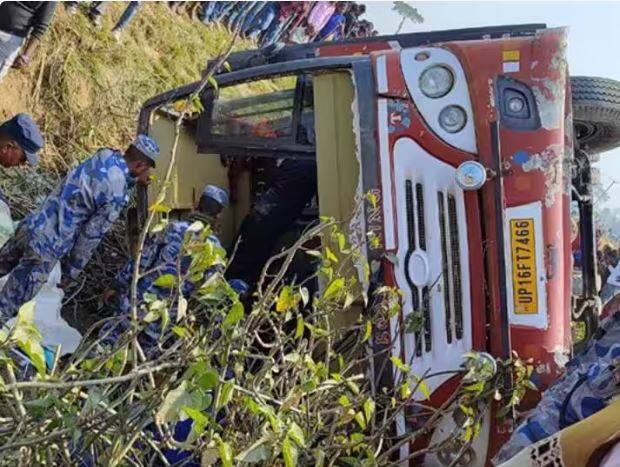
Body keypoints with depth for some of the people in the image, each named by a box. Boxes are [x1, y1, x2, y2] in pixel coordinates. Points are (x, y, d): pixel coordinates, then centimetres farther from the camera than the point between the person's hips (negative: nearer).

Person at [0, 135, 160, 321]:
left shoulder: (106, 155, 2)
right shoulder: (117, 197, -19)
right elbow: (91, 235, -12)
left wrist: (134, 181, 29)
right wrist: (72, 270, 0)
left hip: (34, 224, 8)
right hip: (47, 245, -8)